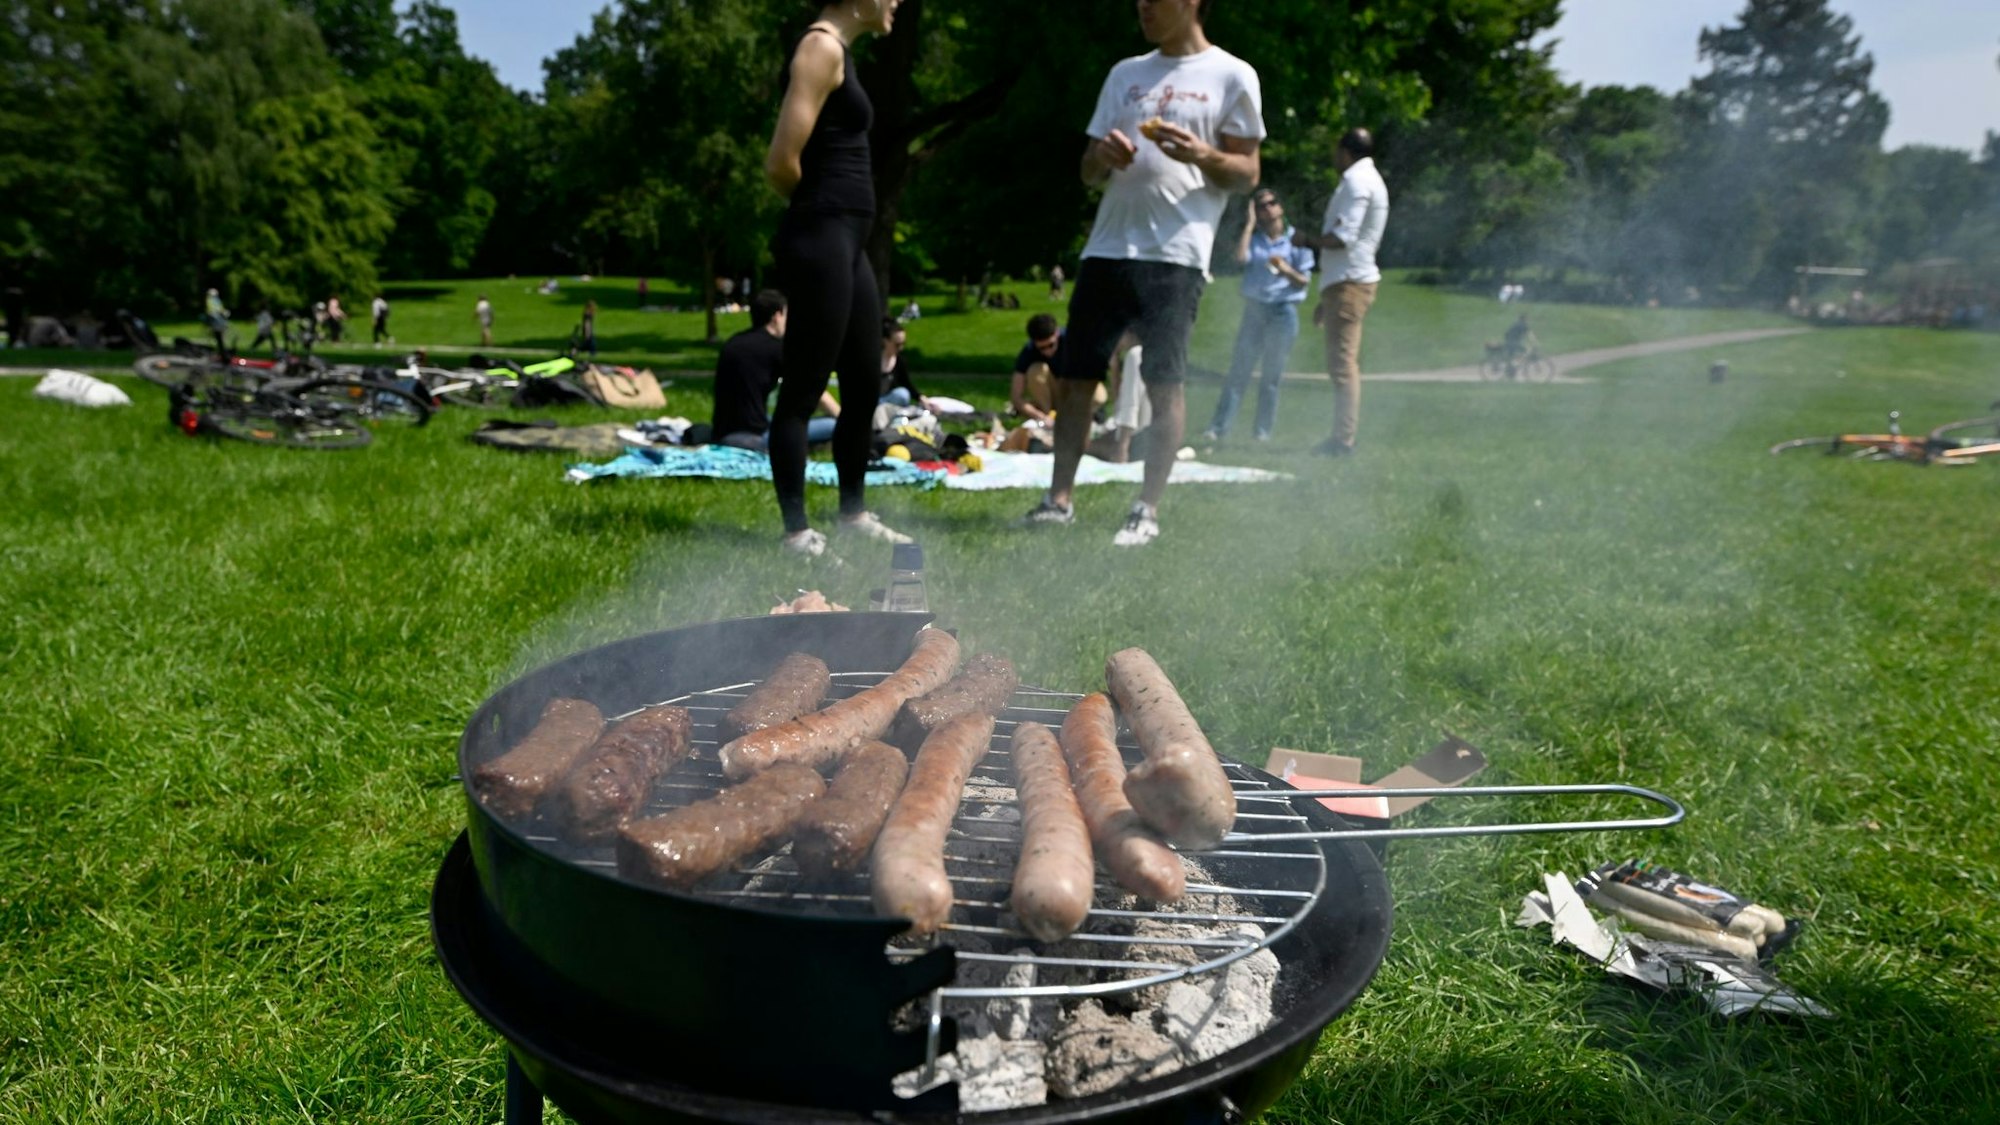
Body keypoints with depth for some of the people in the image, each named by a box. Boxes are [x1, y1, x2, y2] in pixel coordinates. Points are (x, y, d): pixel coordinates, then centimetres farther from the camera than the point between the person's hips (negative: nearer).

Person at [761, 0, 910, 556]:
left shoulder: (836, 50, 19)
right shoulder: (822, 47, -10)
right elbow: (781, 162, -17)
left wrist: (827, 203, 9)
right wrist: (817, 204, 1)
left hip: (844, 240, 10)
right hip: (821, 239, -10)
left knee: (866, 384, 15)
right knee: (803, 389, -4)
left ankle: (854, 512, 27)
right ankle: (797, 530, 4)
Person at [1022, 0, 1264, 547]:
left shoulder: (1232, 76, 5)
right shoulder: (1125, 73, 19)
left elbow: (1247, 174, 3)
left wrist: (1200, 154, -16)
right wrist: (1104, 156, -4)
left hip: (1176, 254, -5)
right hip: (1106, 249, 5)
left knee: (1164, 383, -6)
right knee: (1073, 375, 4)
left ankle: (1148, 511, 2)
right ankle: (1059, 499, 14)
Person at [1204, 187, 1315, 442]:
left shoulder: (1296, 240, 4)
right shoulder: (1253, 239, 9)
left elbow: (1304, 281, 2)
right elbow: (1240, 257, -13)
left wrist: (1286, 270, -18)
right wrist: (1250, 222, -5)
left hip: (1283, 312, -1)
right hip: (1254, 309, 1)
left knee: (1272, 375, 3)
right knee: (1239, 370, -3)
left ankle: (1263, 429, 9)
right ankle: (1219, 427, -5)